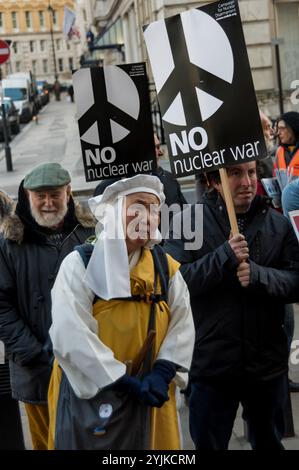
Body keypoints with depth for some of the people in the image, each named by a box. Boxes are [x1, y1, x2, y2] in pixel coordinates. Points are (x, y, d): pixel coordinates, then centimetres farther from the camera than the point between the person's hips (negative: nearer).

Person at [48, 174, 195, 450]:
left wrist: (162, 374, -16)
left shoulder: (166, 267, 4)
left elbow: (183, 324, -1)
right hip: (88, 393, -4)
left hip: (148, 393, 4)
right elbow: (71, 337, -20)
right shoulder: (80, 264, -11)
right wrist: (126, 383, -21)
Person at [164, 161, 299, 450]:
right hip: (211, 363, -3)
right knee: (208, 444, 10)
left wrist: (258, 275, -20)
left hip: (267, 362, 3)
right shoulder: (189, 221, -6)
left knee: (267, 441, 24)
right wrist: (223, 257, -26)